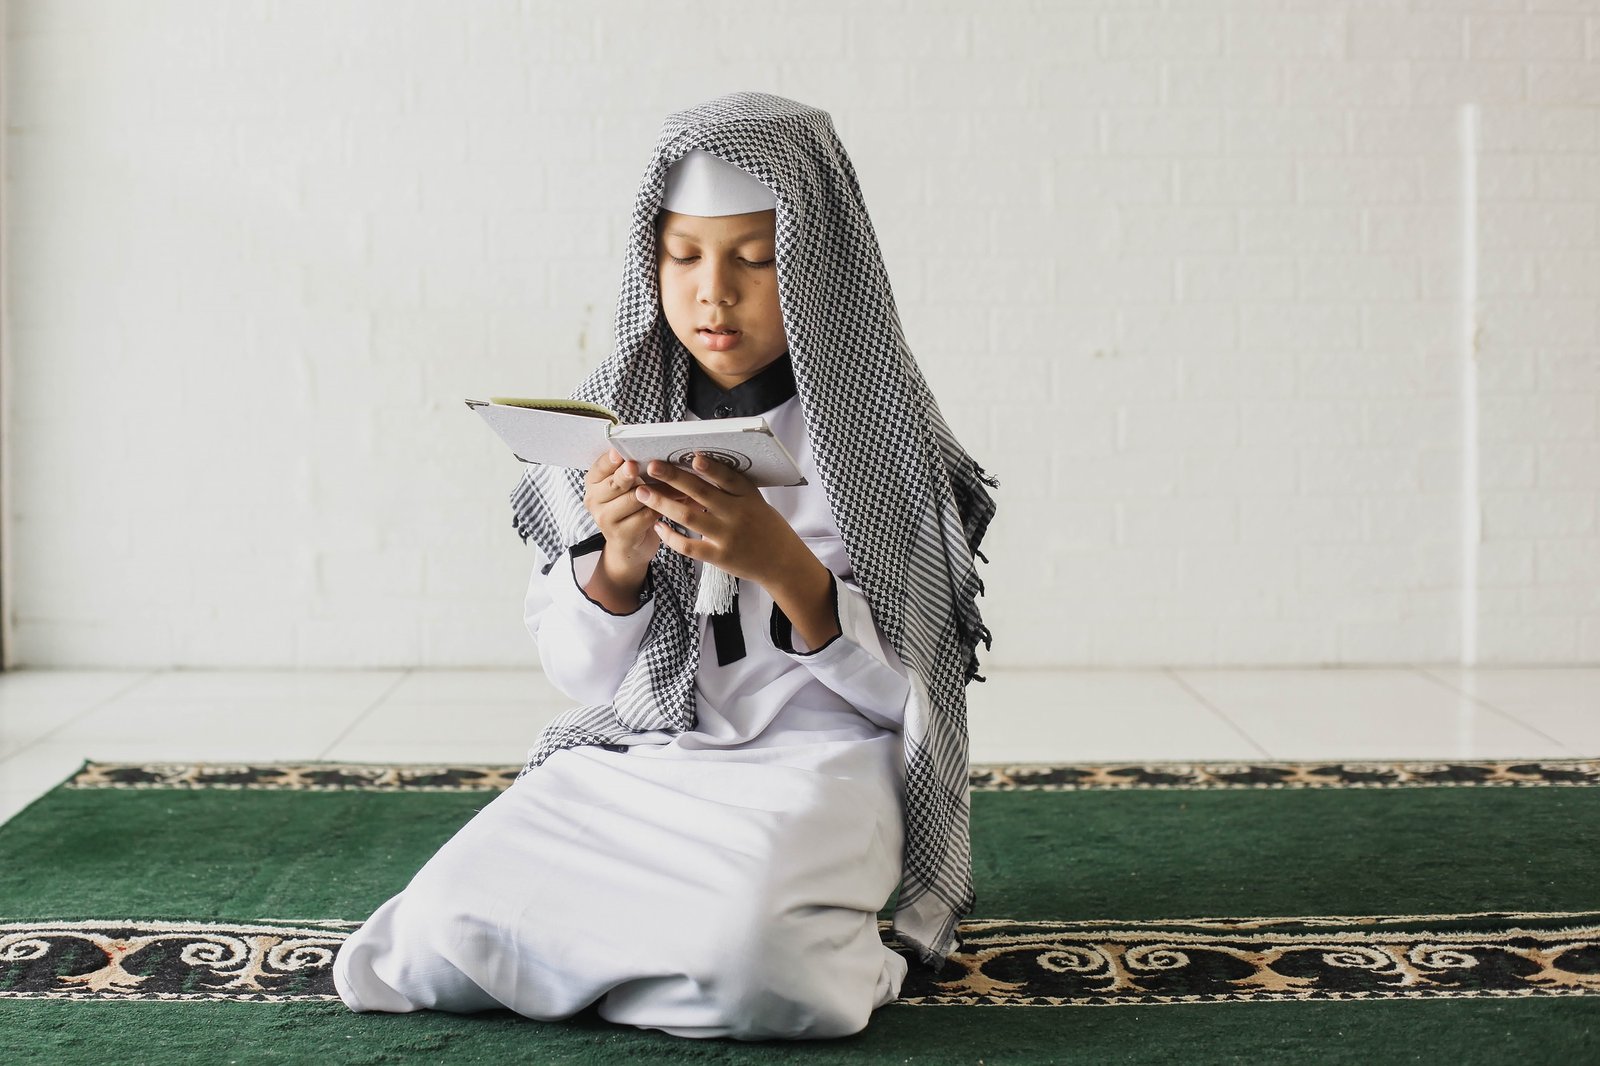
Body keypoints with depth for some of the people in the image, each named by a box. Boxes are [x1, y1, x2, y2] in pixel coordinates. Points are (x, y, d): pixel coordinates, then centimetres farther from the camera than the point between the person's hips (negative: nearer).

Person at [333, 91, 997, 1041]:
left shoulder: (874, 431, -3)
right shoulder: (617, 419, 6)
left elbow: (899, 692, -5)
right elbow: (579, 674, 7)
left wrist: (783, 564, -22)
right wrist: (618, 560, -15)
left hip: (811, 759, -3)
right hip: (627, 758, 4)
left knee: (744, 953, -35)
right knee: (437, 936, -19)